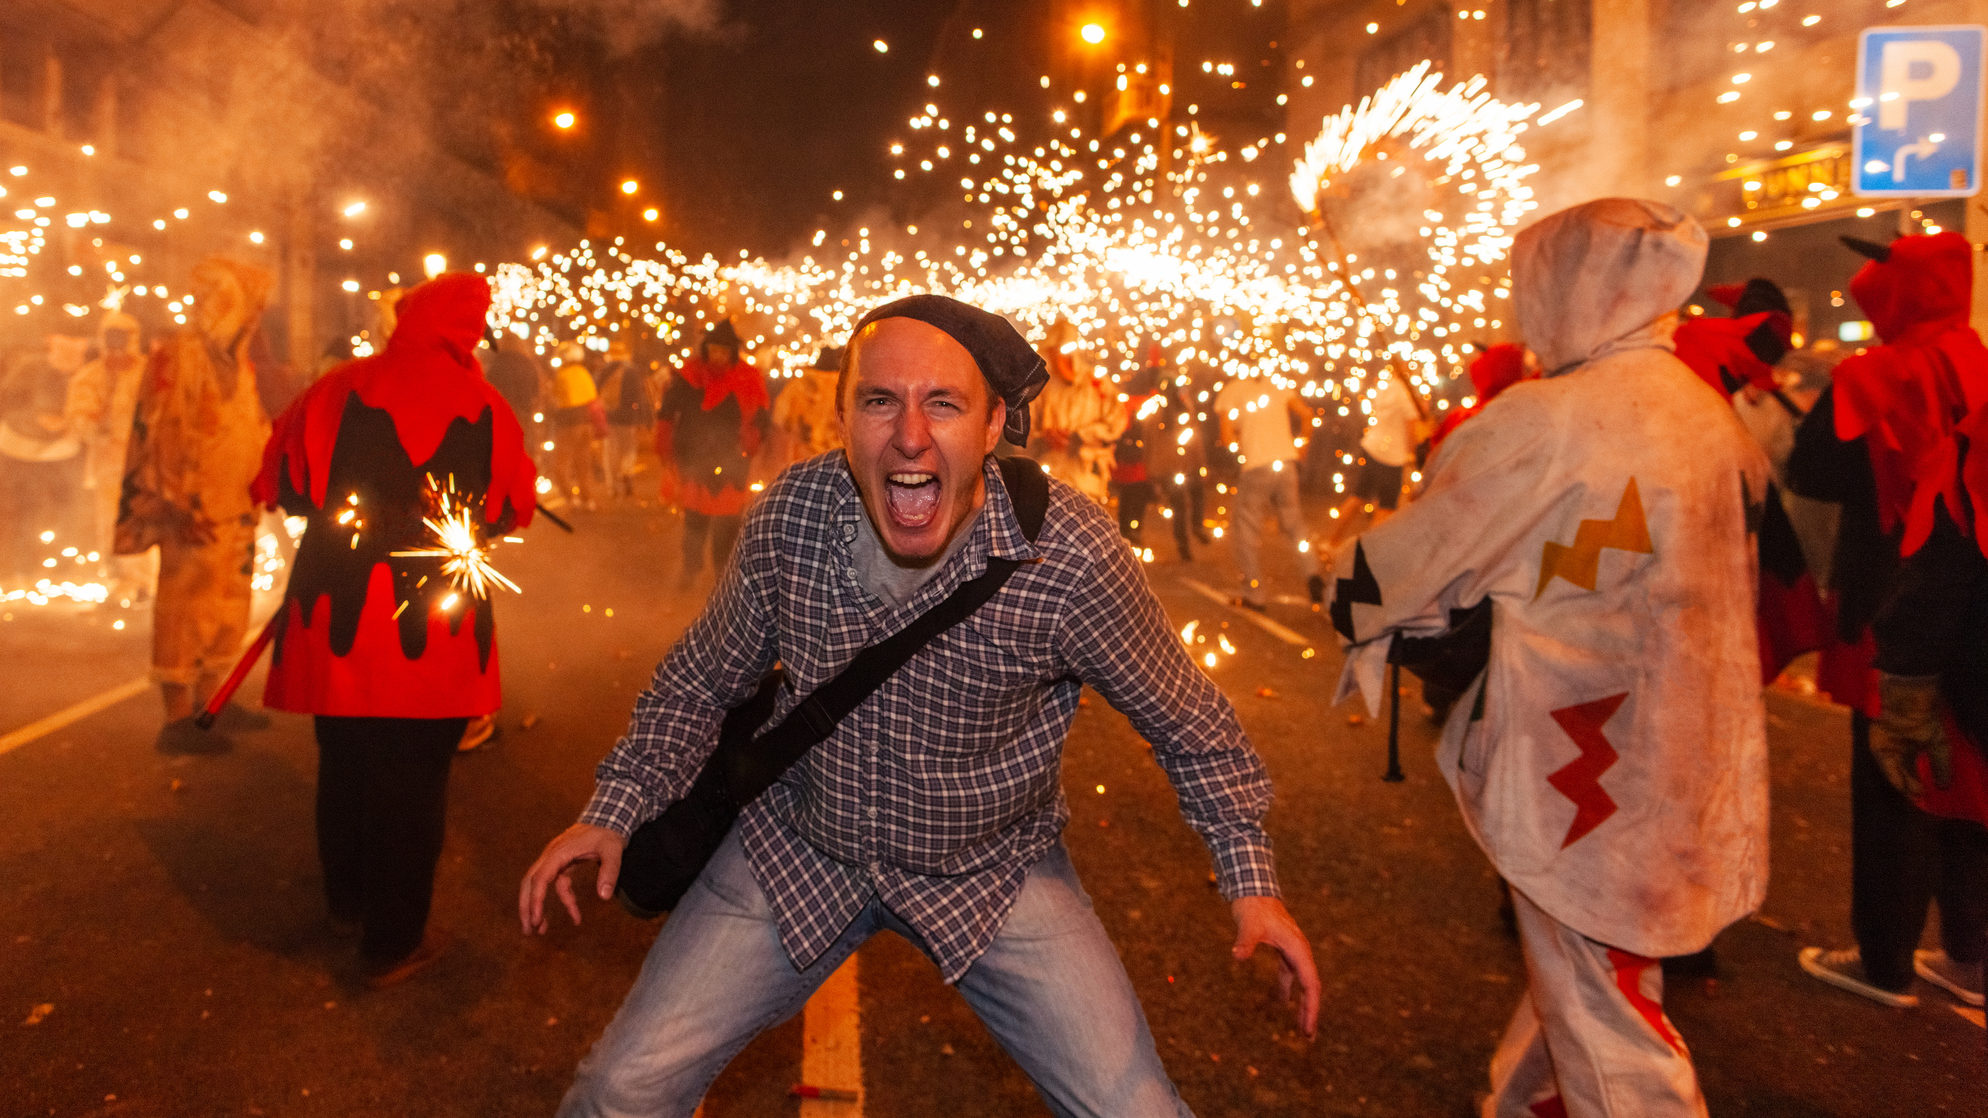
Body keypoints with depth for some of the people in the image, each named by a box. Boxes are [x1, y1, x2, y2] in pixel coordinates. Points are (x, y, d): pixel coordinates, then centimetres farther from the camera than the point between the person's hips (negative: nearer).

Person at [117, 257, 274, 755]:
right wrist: (178, 504, -20)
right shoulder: (180, 356, -11)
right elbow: (160, 434, -15)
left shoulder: (238, 362, 13)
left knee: (228, 610, 14)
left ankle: (207, 700, 26)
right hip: (196, 515, -8)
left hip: (237, 512, 8)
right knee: (186, 611, -4)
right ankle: (177, 719, 2)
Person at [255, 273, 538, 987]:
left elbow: (283, 486, 4)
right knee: (414, 780, 8)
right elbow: (513, 510, 5)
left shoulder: (337, 390, -3)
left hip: (335, 616, 2)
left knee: (344, 763, 20)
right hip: (433, 630, -2)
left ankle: (347, 902, 39)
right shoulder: (486, 409, -6)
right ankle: (393, 942, 16)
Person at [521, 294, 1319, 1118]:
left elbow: (1185, 718, -8)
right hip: (797, 851, 2)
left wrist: (1250, 876, -8)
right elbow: (702, 680, 2)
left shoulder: (1069, 555, -25)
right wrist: (616, 808, -5)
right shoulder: (790, 515, -16)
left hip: (991, 870, -1)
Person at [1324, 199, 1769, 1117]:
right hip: (1687, 758, 8)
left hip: (1580, 773, -8)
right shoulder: (1712, 417, 3)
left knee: (1601, 1010, 8)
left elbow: (1420, 551, -12)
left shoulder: (1544, 423, -20)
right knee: (1577, 968, 24)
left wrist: (1345, 580, 9)